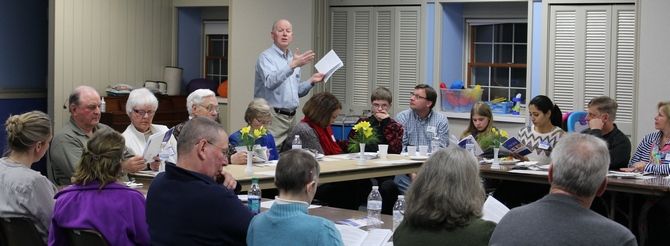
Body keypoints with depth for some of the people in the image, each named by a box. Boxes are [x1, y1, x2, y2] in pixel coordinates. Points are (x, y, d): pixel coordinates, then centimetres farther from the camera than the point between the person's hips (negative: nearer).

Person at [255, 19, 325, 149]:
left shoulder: (293, 58, 18)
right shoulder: (266, 57, -6)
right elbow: (270, 82, -26)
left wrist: (311, 81, 9)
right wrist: (293, 65, -33)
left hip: (291, 117, 7)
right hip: (273, 116, -7)